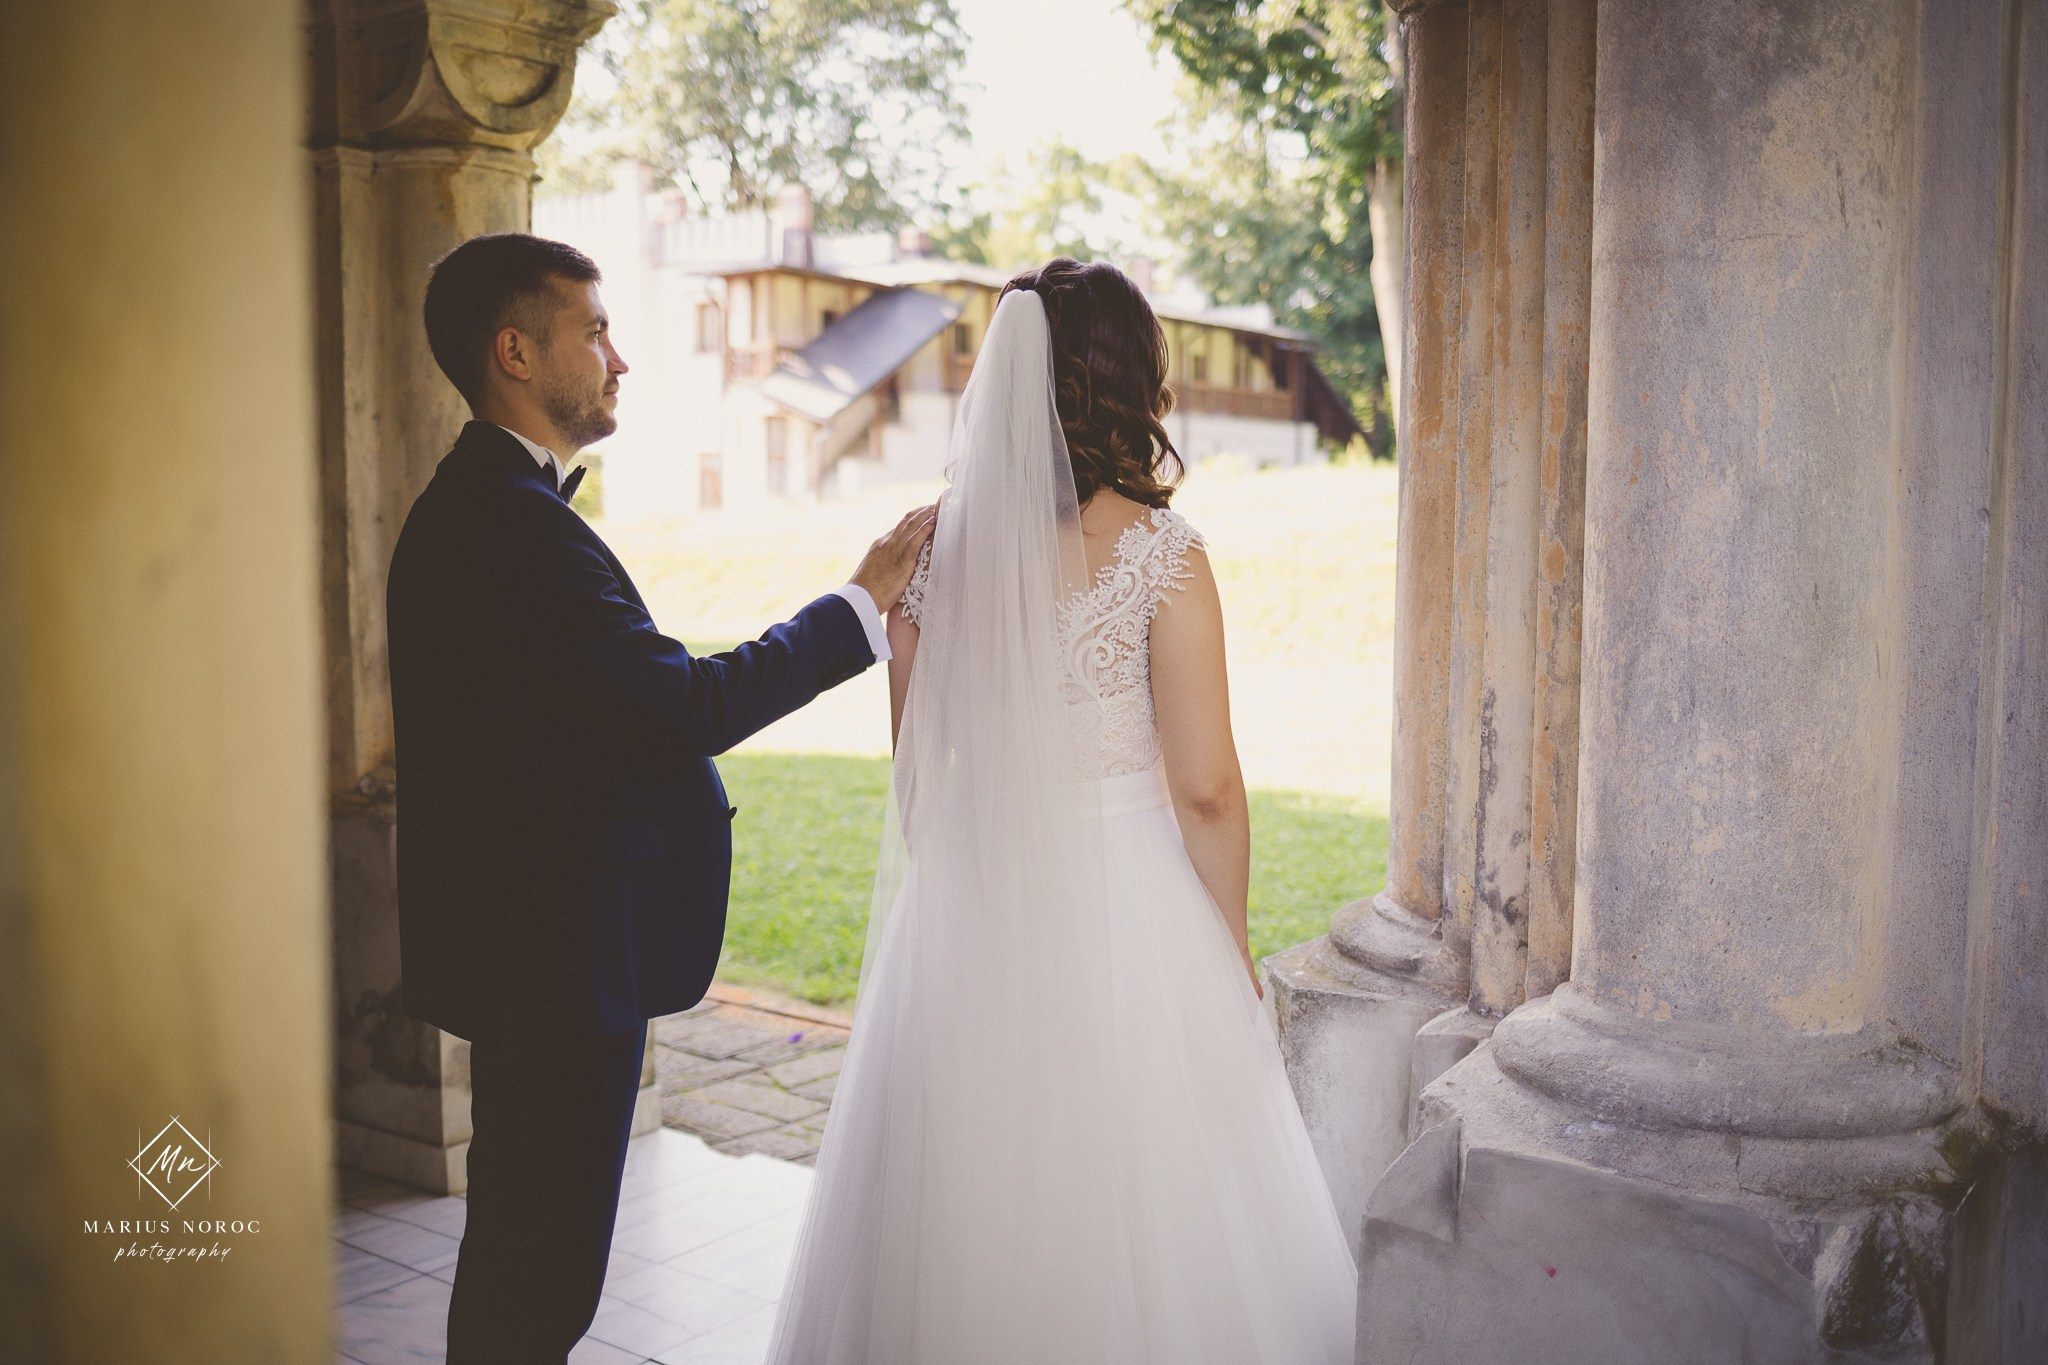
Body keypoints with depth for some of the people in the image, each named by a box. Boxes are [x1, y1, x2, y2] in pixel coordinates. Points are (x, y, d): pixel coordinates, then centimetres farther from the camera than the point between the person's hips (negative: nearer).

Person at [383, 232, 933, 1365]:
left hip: (525, 939, 11)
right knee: (538, 1264, 3)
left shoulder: (466, 505, 13)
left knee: (525, 1239, 23)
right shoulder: (515, 523, -22)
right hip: (558, 948, -11)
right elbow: (691, 706, -24)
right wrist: (862, 604, -14)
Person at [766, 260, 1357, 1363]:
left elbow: (912, 766, 6)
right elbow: (1205, 789, -11)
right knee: (1135, 1207, 13)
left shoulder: (933, 542, -1)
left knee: (967, 1210, 16)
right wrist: (1231, 952, 1)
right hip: (1119, 902, -3)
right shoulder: (1158, 552, -12)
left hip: (965, 906, 4)